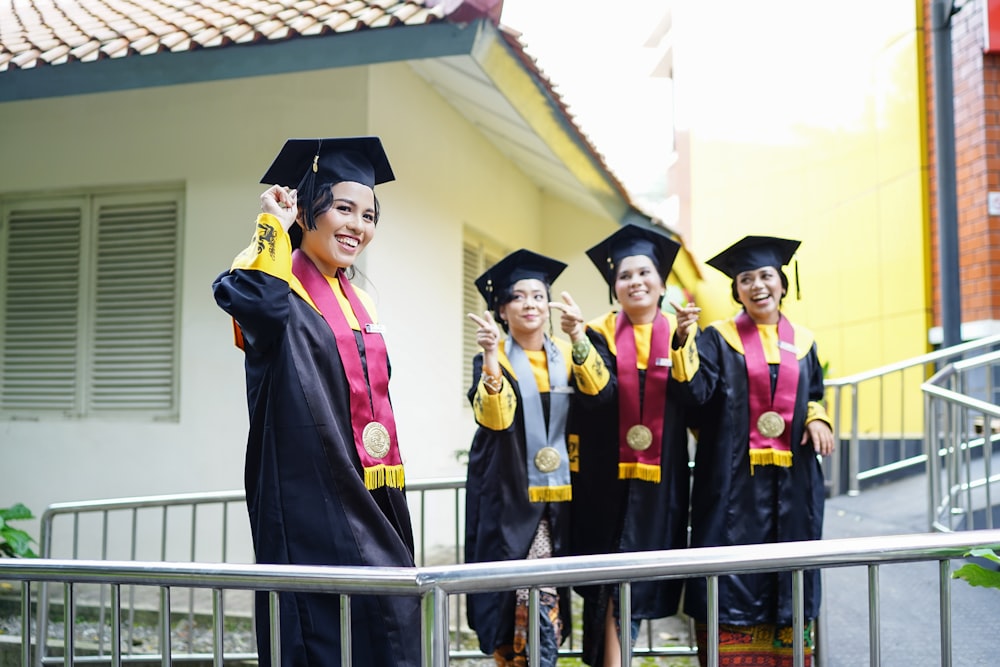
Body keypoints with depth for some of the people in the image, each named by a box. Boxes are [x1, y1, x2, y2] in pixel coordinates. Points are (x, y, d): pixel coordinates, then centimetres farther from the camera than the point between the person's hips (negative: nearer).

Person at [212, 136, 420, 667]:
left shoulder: (360, 303, 17)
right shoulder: (282, 287, -6)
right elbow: (248, 295, -34)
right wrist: (273, 224, -17)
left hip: (372, 506, 8)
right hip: (311, 501, -8)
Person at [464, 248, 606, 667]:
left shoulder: (566, 356, 10)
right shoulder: (493, 359, 0)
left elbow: (599, 394, -11)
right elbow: (493, 418, -18)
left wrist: (579, 339, -25)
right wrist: (491, 355, -30)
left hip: (557, 493, 3)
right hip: (510, 494, -3)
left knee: (546, 594, 1)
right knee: (532, 593, -9)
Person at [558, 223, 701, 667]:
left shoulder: (681, 332, 6)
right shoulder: (600, 333, 2)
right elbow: (599, 394, -15)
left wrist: (683, 342, -23)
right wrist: (578, 341, -27)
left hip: (658, 475, 2)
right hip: (607, 473, -2)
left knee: (641, 572, 8)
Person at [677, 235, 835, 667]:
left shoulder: (802, 342, 12)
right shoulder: (719, 338, 1)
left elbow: (814, 397, 21)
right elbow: (697, 391, -13)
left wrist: (817, 418, -1)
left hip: (791, 482, 4)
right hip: (734, 480, -3)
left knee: (787, 573, 7)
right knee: (733, 571, -4)